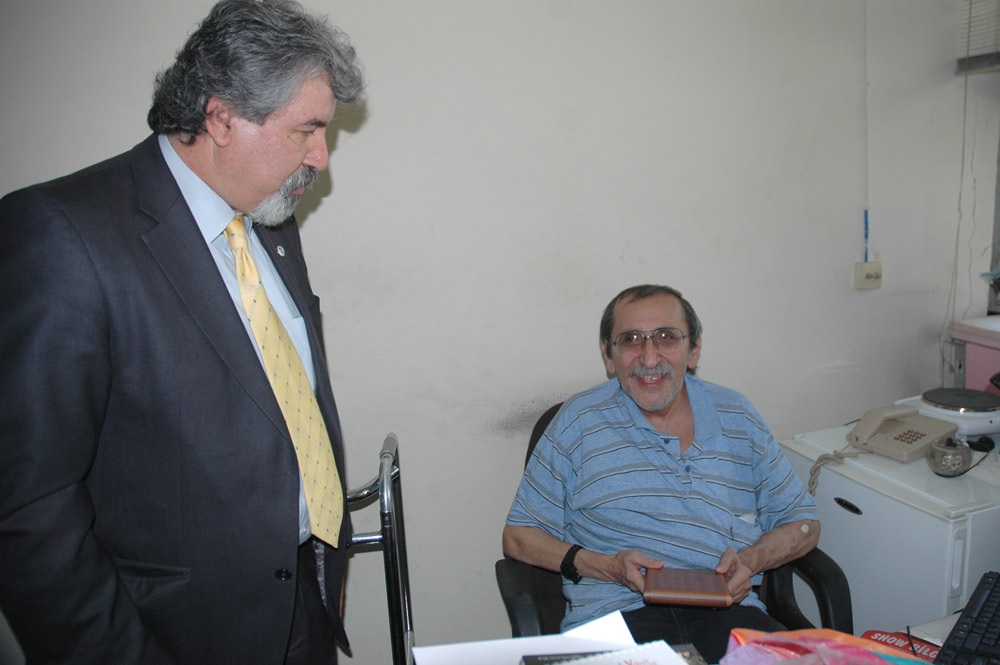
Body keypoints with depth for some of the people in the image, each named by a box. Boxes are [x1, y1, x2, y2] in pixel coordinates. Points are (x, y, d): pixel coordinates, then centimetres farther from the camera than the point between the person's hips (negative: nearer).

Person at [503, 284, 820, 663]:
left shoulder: (737, 417, 12)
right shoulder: (579, 422, 4)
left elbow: (802, 522, 20)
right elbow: (519, 536, 6)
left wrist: (751, 560, -2)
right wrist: (607, 566, -10)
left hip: (727, 609, 4)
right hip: (614, 615, -3)